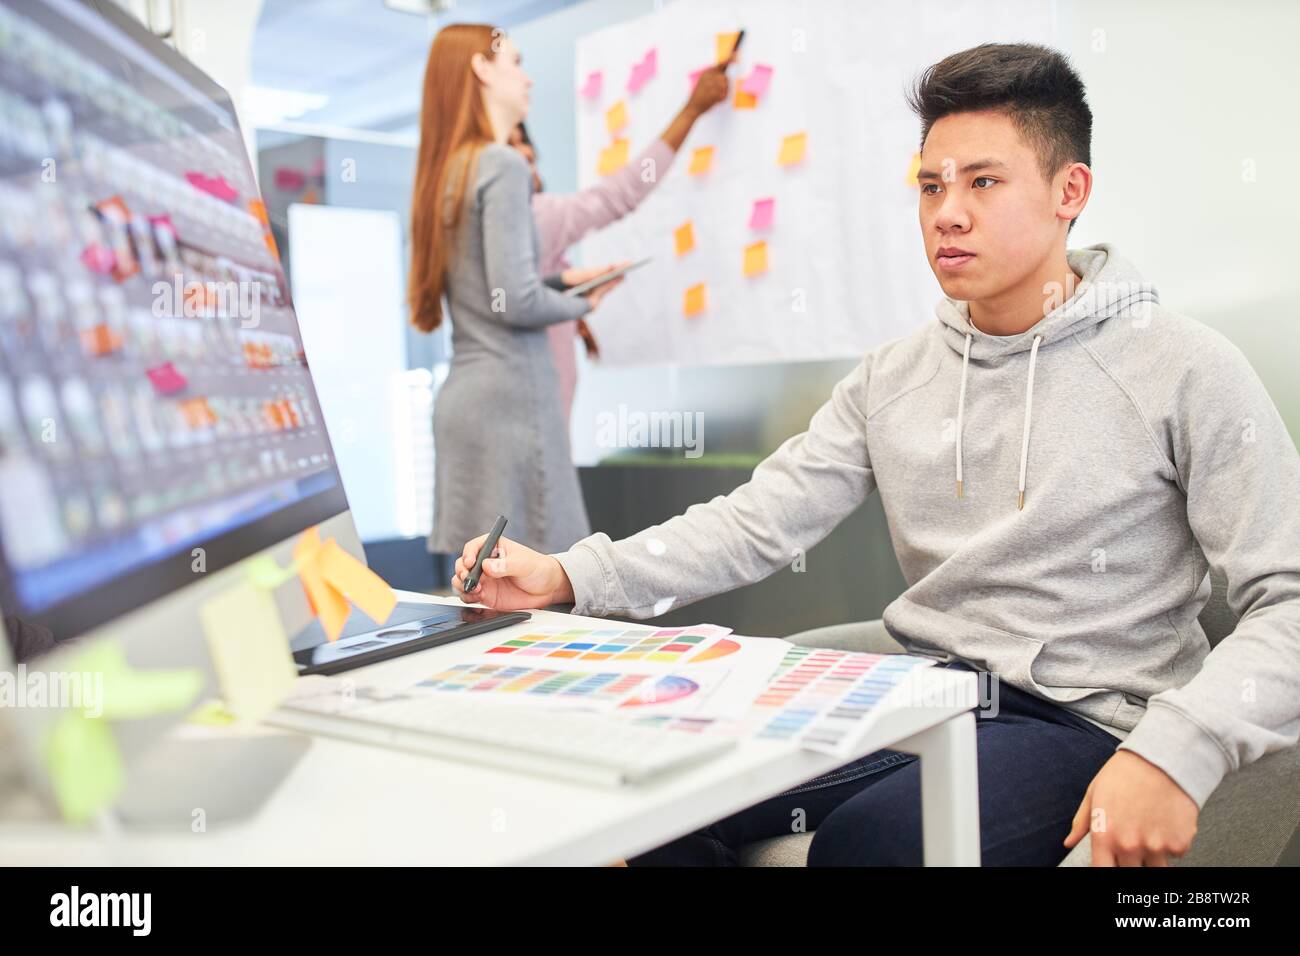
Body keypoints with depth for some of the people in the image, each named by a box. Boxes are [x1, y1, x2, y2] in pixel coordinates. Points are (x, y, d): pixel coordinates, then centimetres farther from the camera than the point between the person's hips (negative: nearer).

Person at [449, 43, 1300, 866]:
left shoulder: (1184, 371, -8)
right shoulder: (893, 378, 7)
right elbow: (758, 522, 0)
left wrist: (1175, 753, -27)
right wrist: (570, 576, -13)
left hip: (1083, 722, -4)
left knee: (865, 838, -29)